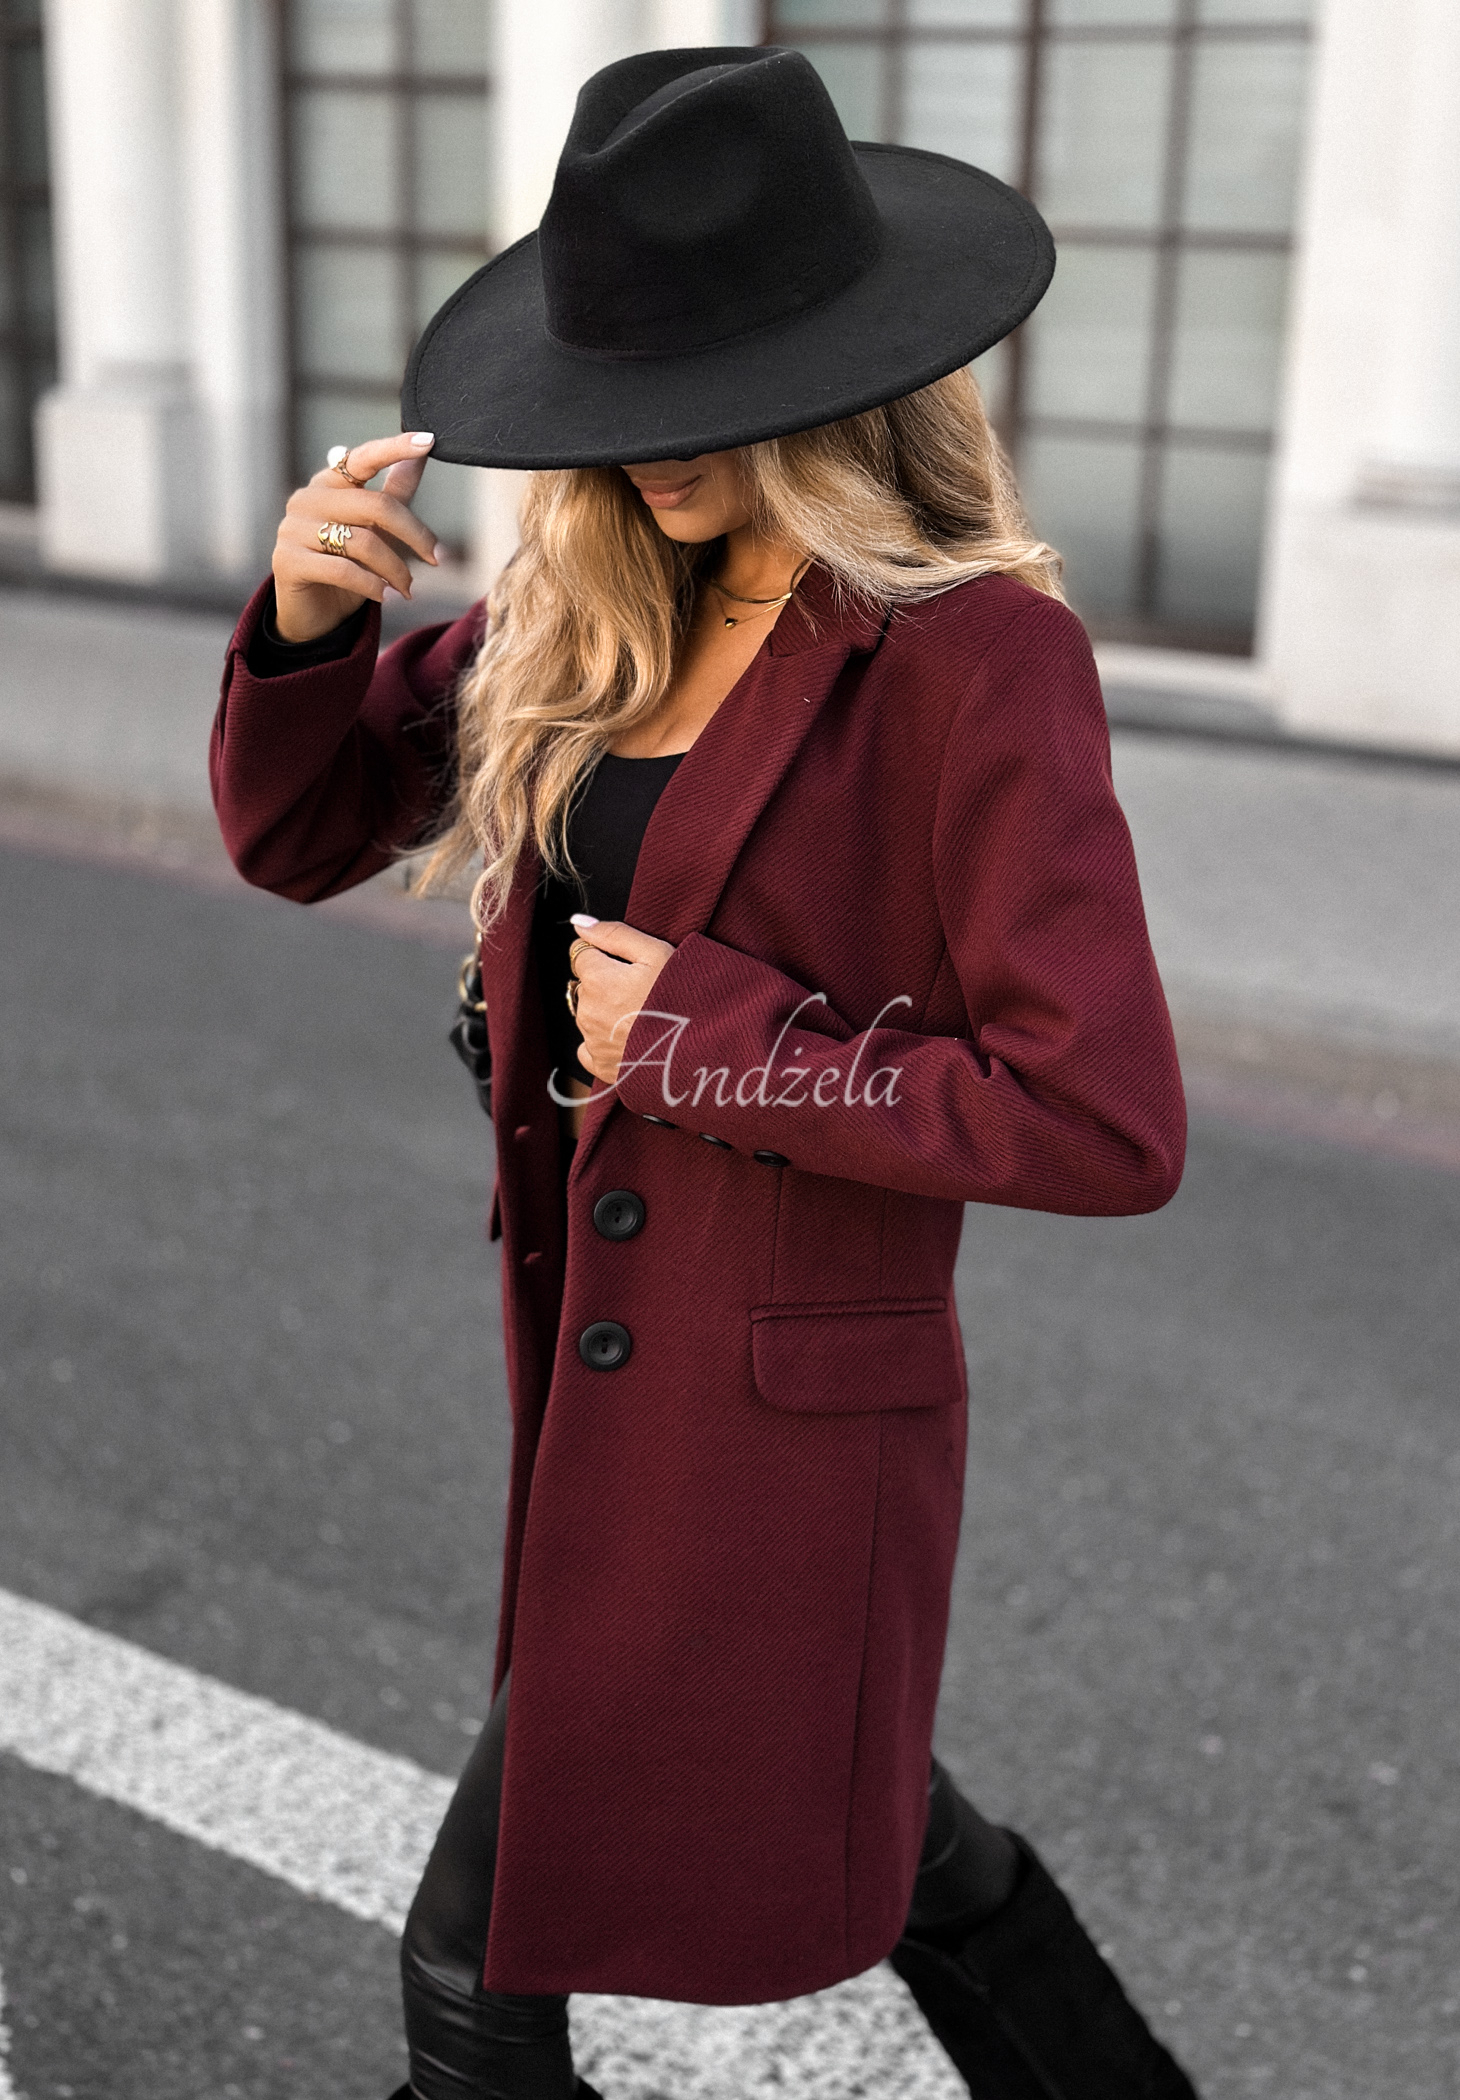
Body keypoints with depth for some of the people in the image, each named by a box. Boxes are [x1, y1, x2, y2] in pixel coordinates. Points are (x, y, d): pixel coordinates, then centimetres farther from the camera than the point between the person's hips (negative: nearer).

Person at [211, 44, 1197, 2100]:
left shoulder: (977, 657, -20)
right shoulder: (597, 606, 1)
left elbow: (1105, 1122, -24)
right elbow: (298, 834, 6)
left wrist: (711, 1040, -20)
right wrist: (307, 617, -13)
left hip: (777, 1417, -7)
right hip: (597, 1363, 7)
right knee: (843, 1812, 28)